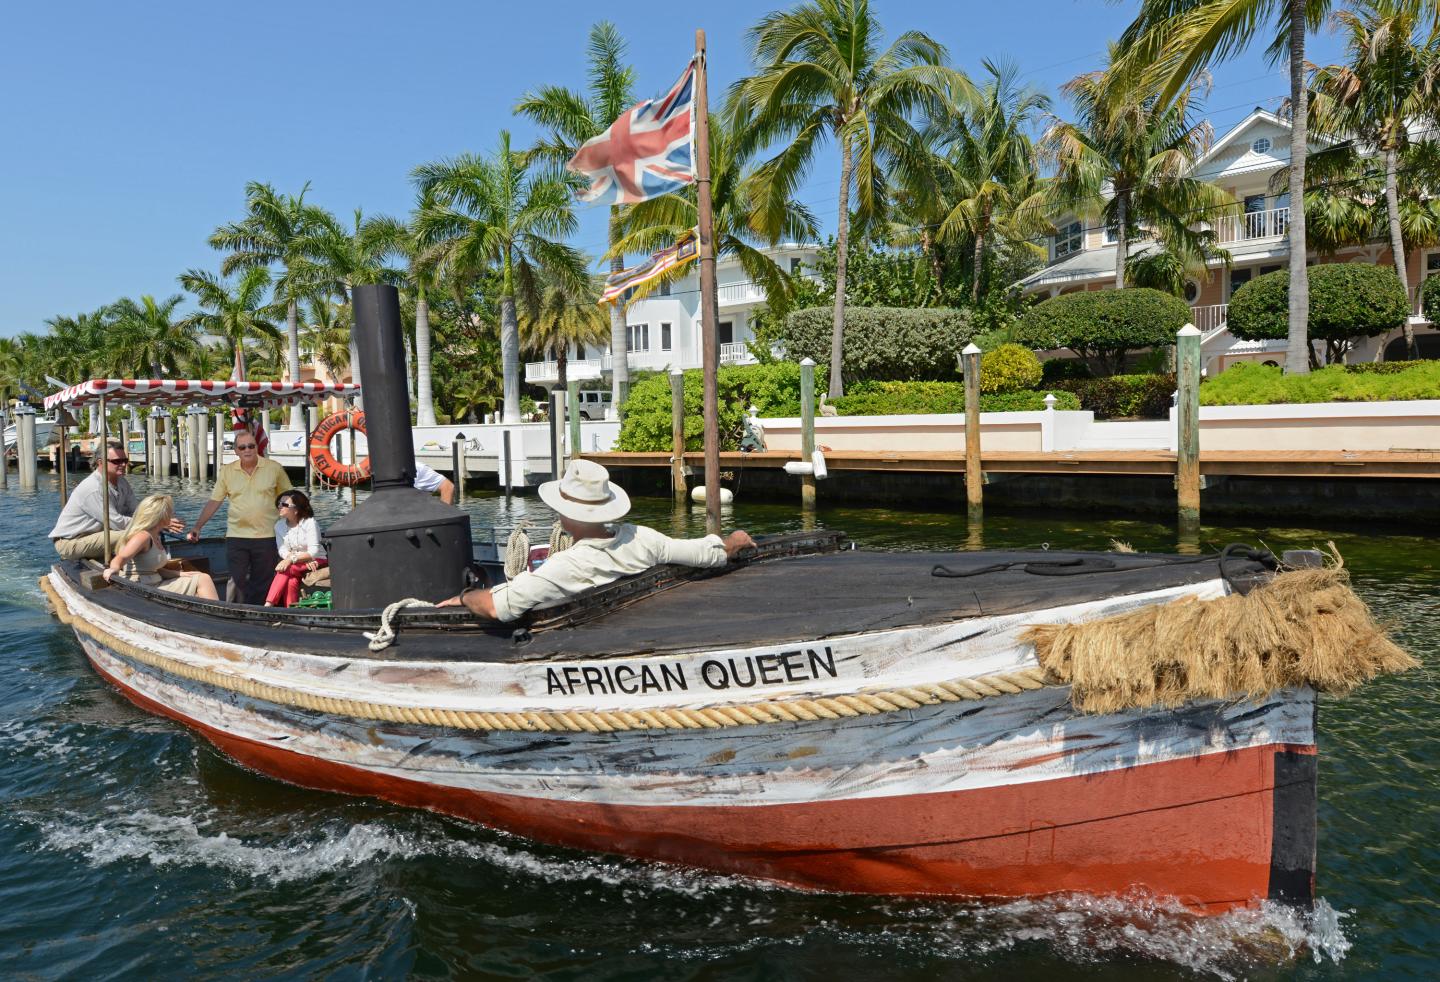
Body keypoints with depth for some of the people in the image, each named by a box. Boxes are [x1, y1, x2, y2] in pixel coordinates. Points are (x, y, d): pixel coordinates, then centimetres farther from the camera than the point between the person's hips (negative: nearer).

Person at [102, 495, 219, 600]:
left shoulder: (155, 537, 13)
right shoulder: (143, 536, -15)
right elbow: (120, 558, -28)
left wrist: (180, 573, 5)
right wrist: (113, 569, -48)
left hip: (155, 585, 9)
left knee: (203, 579, 3)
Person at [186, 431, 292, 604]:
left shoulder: (274, 468, 0)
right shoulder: (226, 471, 4)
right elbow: (214, 502, 6)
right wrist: (197, 526, -1)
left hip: (266, 536, -1)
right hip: (236, 536, 1)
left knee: (260, 585, 6)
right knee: (238, 582, -1)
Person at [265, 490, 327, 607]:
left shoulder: (309, 523, -12)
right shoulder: (279, 525, 5)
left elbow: (313, 551, -19)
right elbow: (282, 550, -3)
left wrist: (292, 559, -33)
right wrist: (304, 559, -19)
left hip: (317, 562, -5)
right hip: (296, 563, 5)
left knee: (286, 569, -30)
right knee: (292, 581, -30)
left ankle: (268, 606, -34)